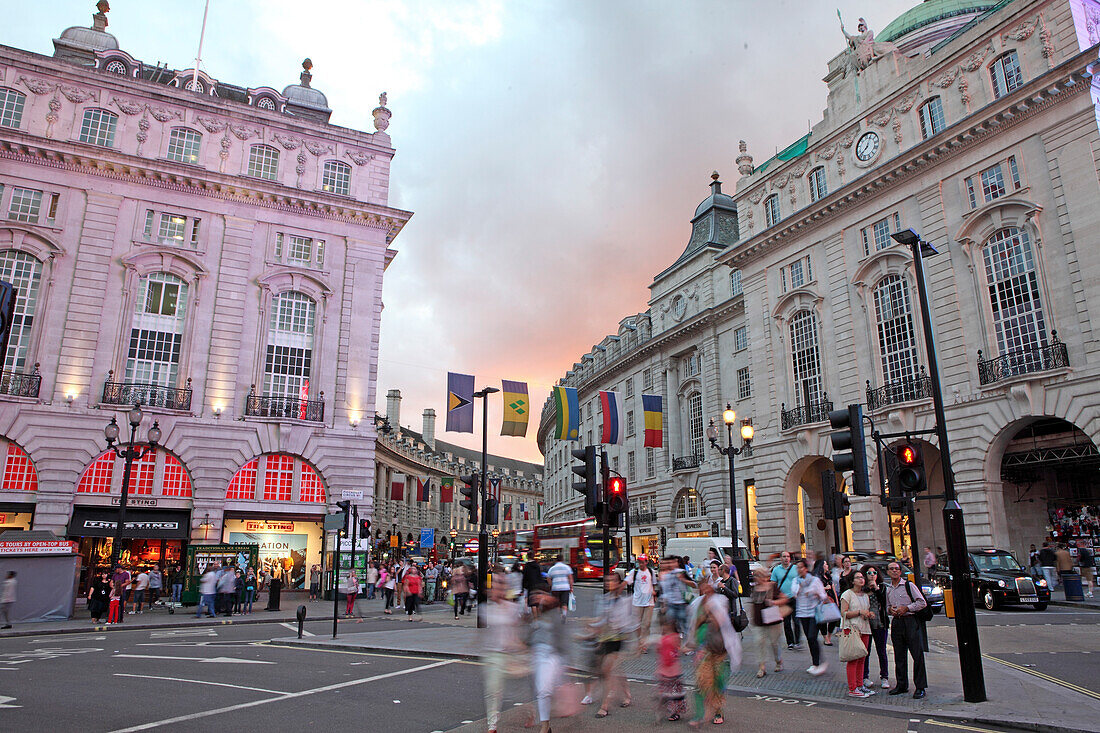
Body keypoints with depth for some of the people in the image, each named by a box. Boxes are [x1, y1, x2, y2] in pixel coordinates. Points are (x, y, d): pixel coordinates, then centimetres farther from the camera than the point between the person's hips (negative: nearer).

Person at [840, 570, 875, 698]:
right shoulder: (847, 594, -5)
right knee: (853, 659, -8)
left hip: (864, 630, 7)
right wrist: (860, 612, -15)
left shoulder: (866, 596, 18)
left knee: (861, 659, 8)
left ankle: (860, 686, 17)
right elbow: (843, 613, -10)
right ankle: (852, 689, -6)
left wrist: (869, 614, 6)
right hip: (852, 629, -7)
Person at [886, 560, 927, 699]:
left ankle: (920, 687, 0)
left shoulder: (909, 585, -2)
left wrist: (906, 608, -13)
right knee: (899, 656, 8)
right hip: (896, 623, 5)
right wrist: (889, 609, 1)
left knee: (918, 655, -7)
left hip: (911, 621, -5)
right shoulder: (887, 589, 13)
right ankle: (901, 685, 17)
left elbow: (922, 602, -5)